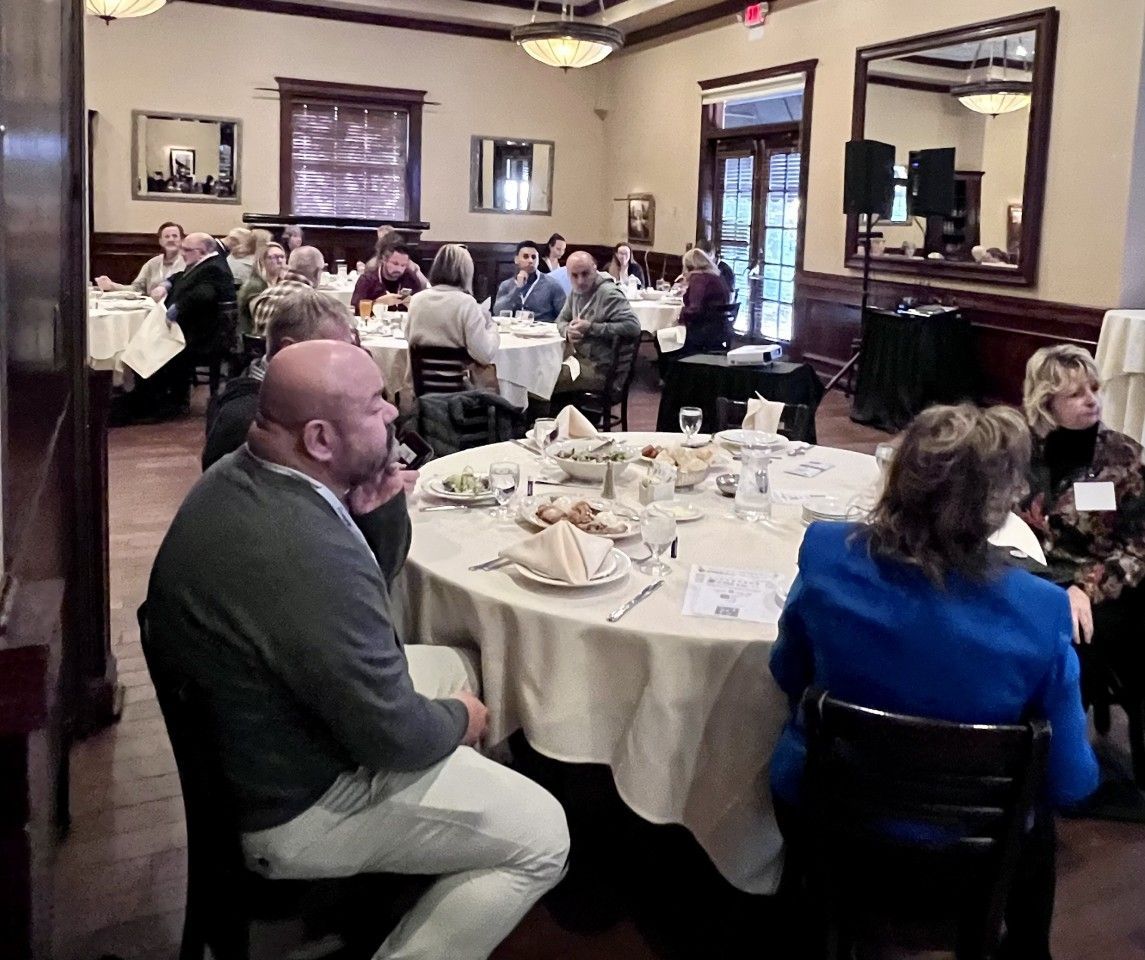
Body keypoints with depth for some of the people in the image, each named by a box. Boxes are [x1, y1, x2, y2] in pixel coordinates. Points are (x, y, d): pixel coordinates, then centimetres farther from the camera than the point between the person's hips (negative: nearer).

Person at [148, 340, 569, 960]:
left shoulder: (236, 475, -7)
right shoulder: (315, 558, -37)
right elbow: (394, 738, -26)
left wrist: (353, 511, -6)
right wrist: (458, 720, -5)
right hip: (292, 802, -9)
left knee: (461, 667, 23)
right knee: (542, 838, -3)